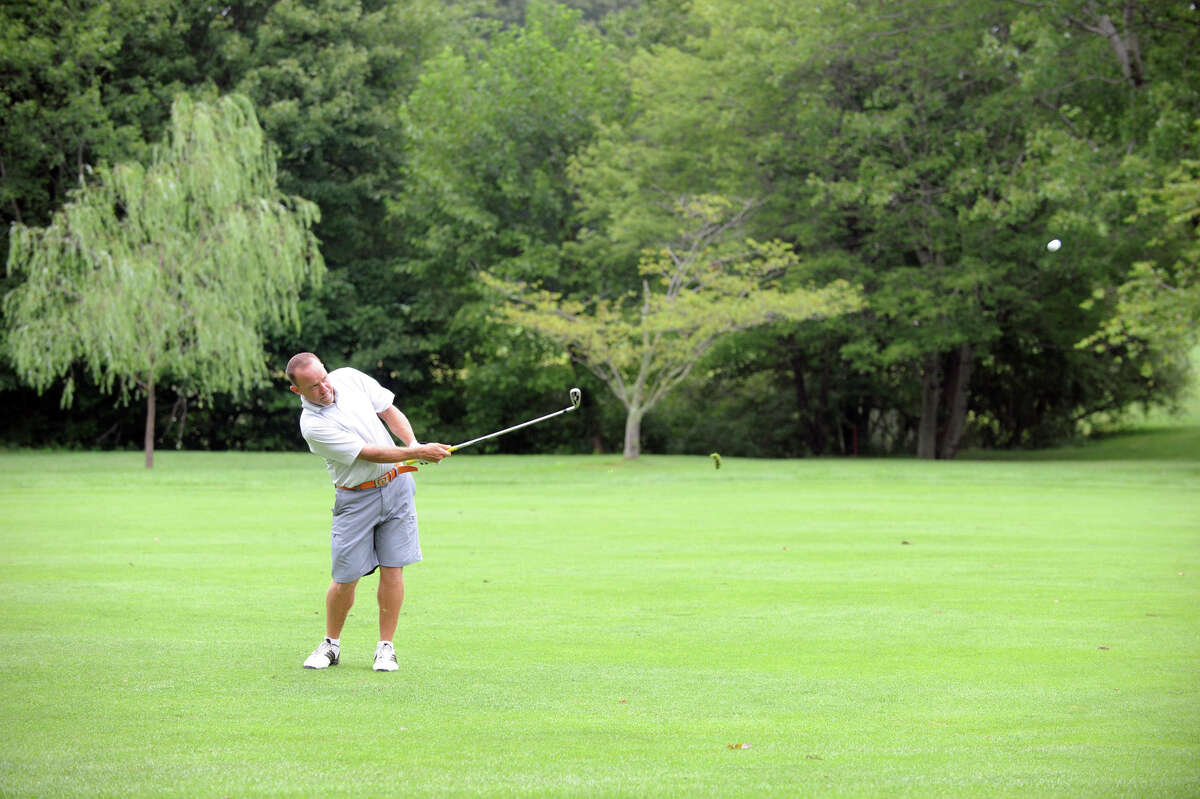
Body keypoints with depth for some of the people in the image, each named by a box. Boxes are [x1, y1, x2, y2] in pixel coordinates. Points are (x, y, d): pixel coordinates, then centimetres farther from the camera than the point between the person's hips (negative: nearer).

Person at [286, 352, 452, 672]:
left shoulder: (350, 378, -2)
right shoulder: (312, 425, -19)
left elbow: (389, 411, 9)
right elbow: (367, 453, -20)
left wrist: (413, 442, -8)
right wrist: (417, 453, -22)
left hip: (396, 484, 4)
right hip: (355, 498, -4)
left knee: (392, 568, -1)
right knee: (346, 577, -4)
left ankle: (386, 648, 6)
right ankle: (331, 645, 16)